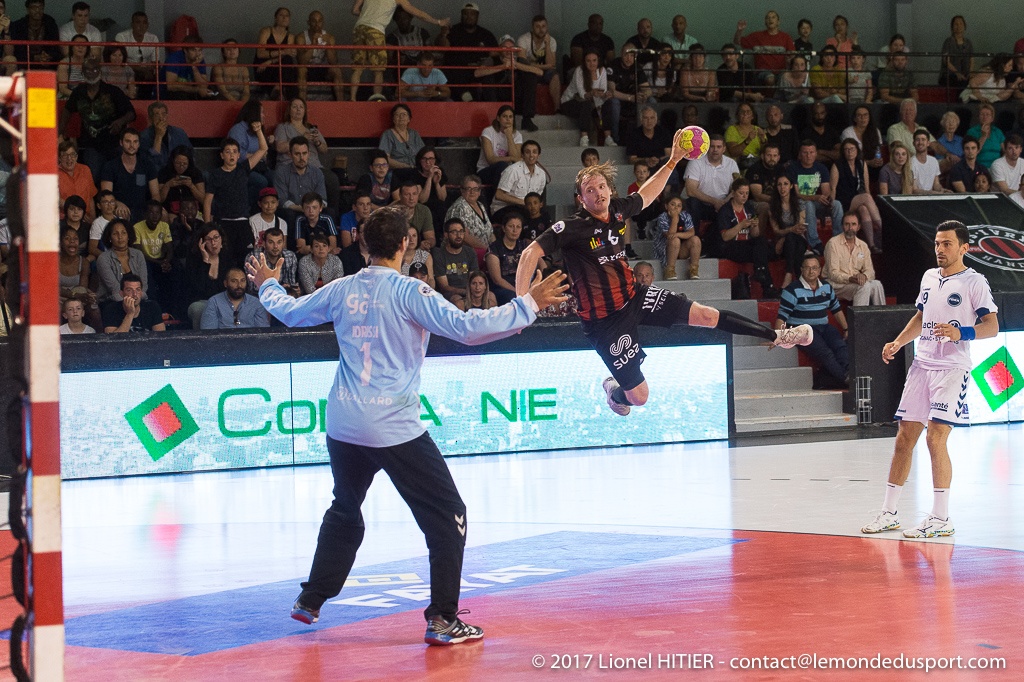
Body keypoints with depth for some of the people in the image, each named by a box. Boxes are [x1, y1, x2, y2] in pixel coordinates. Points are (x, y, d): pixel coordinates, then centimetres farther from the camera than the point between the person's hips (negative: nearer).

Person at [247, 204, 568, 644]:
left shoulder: (342, 290, 4)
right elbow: (465, 328, -20)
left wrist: (268, 286, 41)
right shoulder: (409, 292, -11)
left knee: (344, 511, 28)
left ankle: (311, 601, 32)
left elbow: (290, 312, 20)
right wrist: (528, 306, -17)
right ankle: (442, 620, -3)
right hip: (395, 428, -6)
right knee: (447, 517, 3)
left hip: (343, 426, 6)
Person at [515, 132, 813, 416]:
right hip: (606, 321, -6)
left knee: (706, 315, 0)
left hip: (634, 296, 6)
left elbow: (645, 196, 19)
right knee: (639, 396, -1)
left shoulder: (618, 210, -2)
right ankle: (613, 390, 37)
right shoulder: (572, 228, -22)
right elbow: (531, 253, -28)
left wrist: (673, 160, 16)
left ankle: (776, 336, 16)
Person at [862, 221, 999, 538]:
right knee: (904, 438, 6)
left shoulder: (974, 281, -5)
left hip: (952, 368, -7)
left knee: (936, 439, -14)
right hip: (921, 365, 7)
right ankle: (889, 512, 14)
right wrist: (897, 343, 14)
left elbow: (992, 326, -11)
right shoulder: (929, 277, 15)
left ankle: (941, 518, -7)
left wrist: (961, 333, -27)